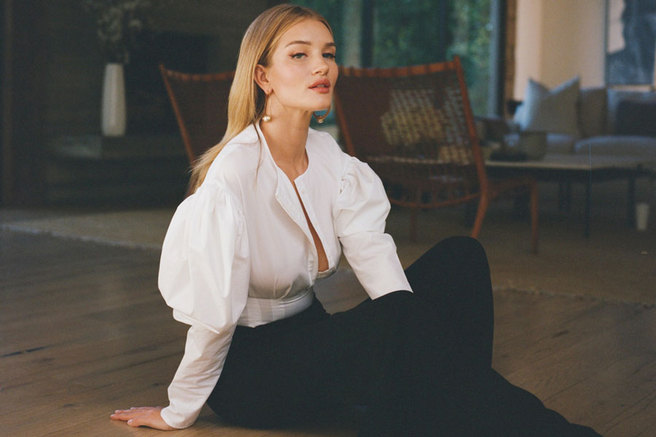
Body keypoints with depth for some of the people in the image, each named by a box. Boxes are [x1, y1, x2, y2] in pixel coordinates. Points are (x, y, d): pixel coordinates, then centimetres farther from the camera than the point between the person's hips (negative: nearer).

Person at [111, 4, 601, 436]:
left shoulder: (330, 159, 1)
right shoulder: (233, 174, -22)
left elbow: (374, 256, -12)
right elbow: (213, 314, -19)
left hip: (309, 340, 7)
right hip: (244, 369, -7)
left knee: (460, 257, -8)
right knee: (396, 321, -34)